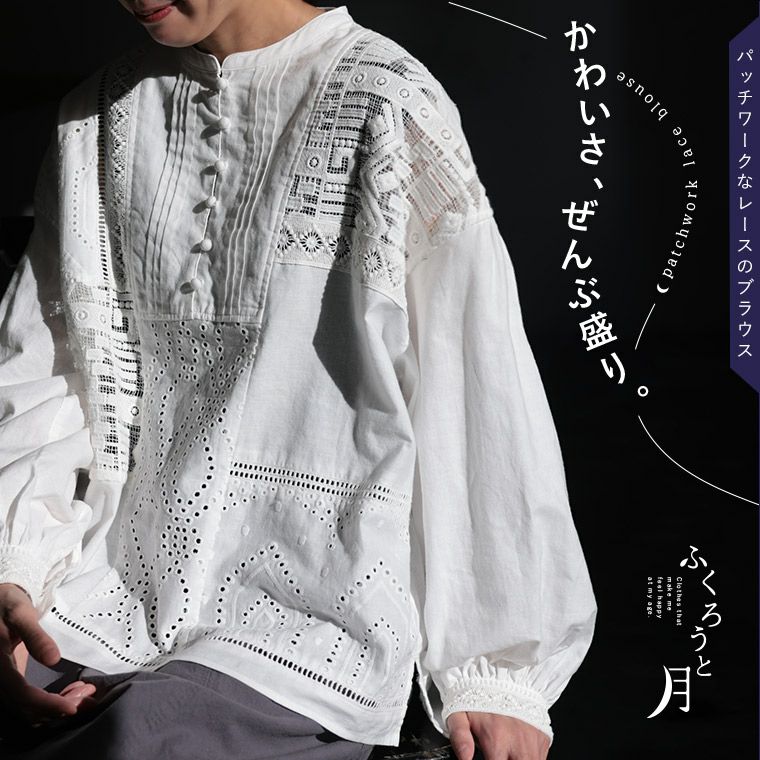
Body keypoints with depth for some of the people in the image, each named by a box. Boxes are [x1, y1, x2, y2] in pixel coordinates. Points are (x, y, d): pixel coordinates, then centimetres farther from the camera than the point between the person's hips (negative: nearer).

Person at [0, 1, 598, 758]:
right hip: (106, 599, 5)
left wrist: (494, 672, -2)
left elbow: (481, 395, -4)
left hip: (312, 615, -4)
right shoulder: (99, 113, 13)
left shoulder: (387, 108, -4)